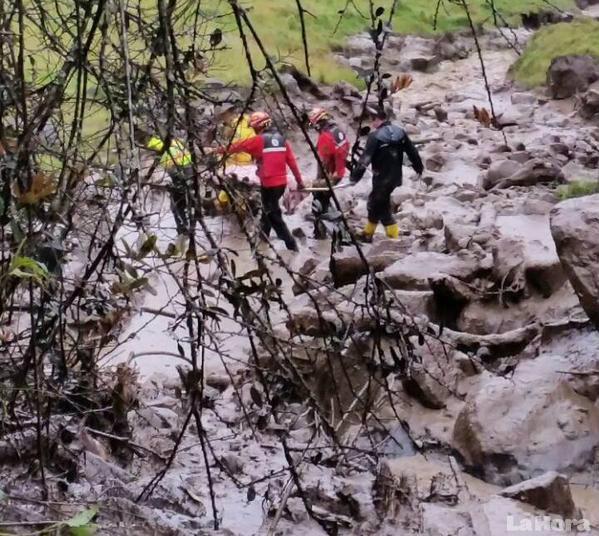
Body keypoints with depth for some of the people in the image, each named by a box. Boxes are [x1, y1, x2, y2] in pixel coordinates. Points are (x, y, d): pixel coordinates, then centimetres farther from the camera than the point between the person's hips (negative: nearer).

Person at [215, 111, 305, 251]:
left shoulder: (258, 140, -11)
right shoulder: (281, 139, 6)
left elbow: (239, 145, 2)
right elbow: (292, 161, 5)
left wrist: (224, 150, 18)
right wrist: (299, 181, 9)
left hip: (269, 184, -7)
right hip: (281, 182, 7)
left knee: (274, 215, 0)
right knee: (268, 209, 24)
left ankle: (291, 244, -6)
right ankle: (263, 236, 41)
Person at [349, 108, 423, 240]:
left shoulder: (375, 136, -16)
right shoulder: (400, 132, 3)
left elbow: (365, 158, -20)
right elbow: (412, 151, 11)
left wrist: (355, 176, -17)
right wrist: (419, 167, 25)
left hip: (382, 178, -7)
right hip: (395, 176, 7)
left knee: (382, 208, 2)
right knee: (374, 202, 20)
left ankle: (394, 237, -2)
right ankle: (368, 233, 28)